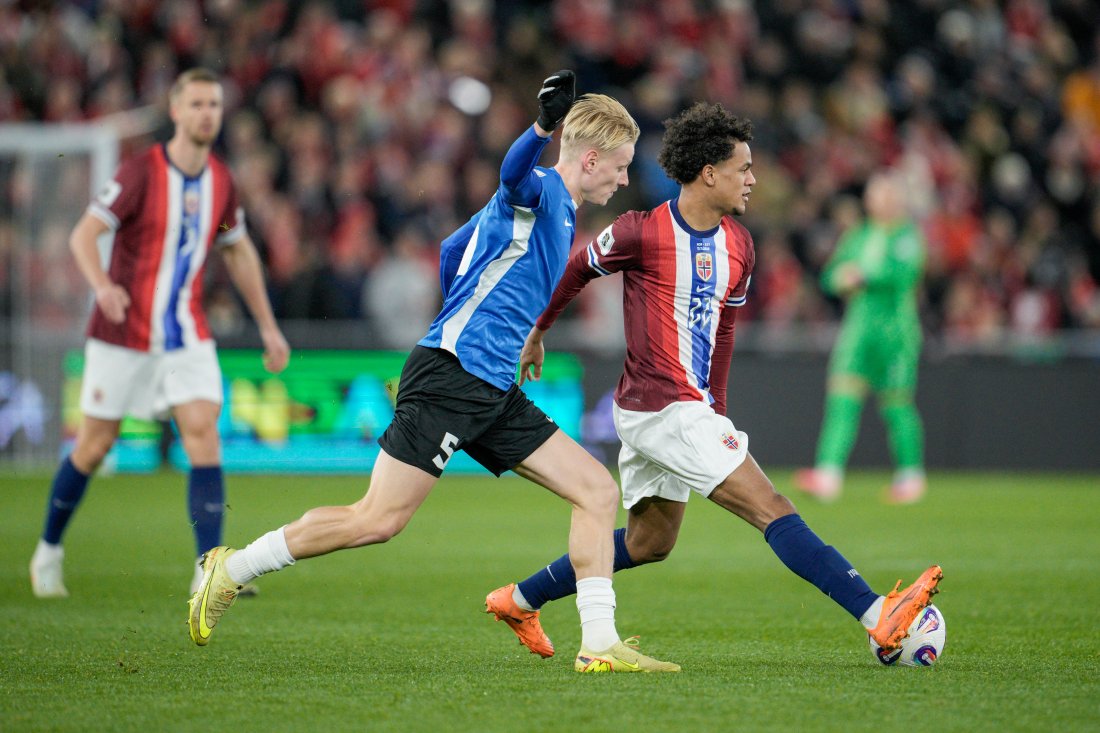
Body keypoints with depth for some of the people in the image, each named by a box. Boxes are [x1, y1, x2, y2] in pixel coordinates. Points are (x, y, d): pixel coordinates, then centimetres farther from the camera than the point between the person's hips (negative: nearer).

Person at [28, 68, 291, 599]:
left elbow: (239, 252, 18)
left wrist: (267, 326, 17)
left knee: (204, 435, -14)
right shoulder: (140, 172, -13)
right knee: (94, 446, 5)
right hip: (123, 333, -4)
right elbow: (83, 236, -17)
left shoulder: (220, 179, 4)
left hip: (186, 336, 4)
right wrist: (103, 286, -37)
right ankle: (49, 549, 28)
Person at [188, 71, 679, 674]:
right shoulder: (540, 191, -6)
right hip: (449, 376, -10)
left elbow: (452, 250, 32)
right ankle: (232, 571, 3)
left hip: (492, 391, 10)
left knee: (597, 490, 1)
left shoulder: (561, 210, 22)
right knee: (377, 520, -11)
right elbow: (515, 173, -34)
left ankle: (599, 644, -1)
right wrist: (544, 127, -53)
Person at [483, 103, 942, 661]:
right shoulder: (642, 233, -14)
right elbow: (575, 270, 3)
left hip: (691, 410, 9)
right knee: (772, 510, -16)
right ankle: (879, 619, -23)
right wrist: (537, 331, 17)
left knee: (649, 542, 19)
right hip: (661, 408, -9)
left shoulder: (737, 246, 7)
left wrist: (716, 411, 18)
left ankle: (519, 600, 32)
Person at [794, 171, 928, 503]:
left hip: (896, 328, -5)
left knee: (897, 402, 2)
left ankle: (911, 475, 20)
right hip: (858, 324, 5)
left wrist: (863, 277, -22)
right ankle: (828, 473, -19)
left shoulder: (907, 235, -3)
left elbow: (904, 272, -19)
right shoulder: (857, 236, 15)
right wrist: (840, 278, -8)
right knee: (842, 394, -10)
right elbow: (830, 275, 14)